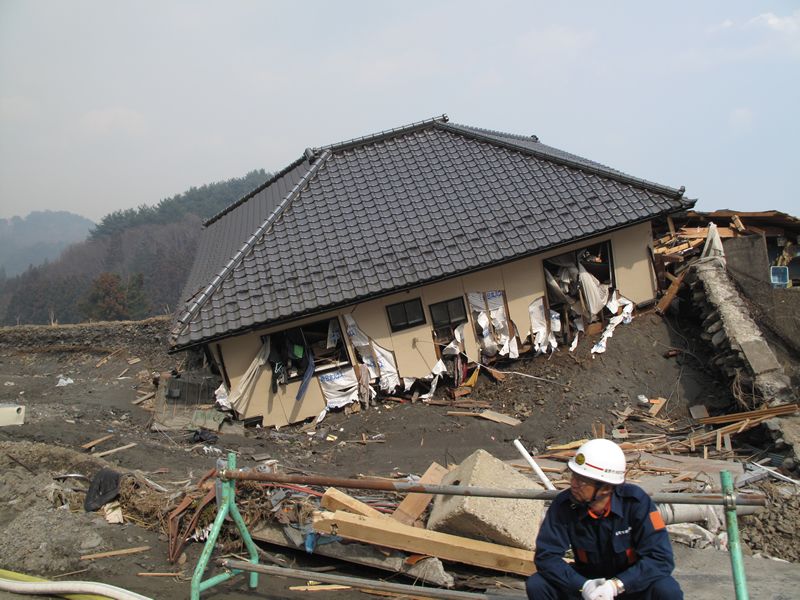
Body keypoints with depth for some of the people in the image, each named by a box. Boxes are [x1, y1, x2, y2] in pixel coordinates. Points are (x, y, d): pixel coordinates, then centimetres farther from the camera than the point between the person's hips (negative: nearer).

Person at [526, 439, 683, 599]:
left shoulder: (636, 501, -24)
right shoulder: (564, 504, -20)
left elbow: (660, 558, -25)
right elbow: (546, 555, -18)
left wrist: (616, 585, -36)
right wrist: (582, 585, -33)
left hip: (631, 581, -1)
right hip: (586, 579, 2)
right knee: (536, 585, -21)